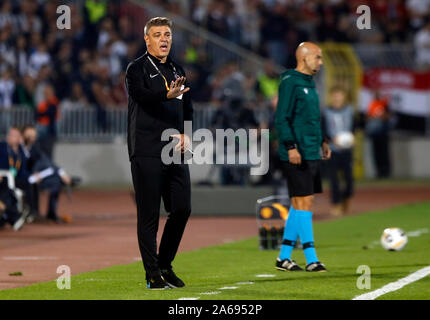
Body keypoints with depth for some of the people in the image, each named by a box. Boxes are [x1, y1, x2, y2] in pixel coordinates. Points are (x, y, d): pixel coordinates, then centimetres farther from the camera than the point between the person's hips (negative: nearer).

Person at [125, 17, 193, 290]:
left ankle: (165, 265, 21)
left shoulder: (178, 71, 18)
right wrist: (167, 94, -41)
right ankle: (153, 275, 1)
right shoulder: (137, 69, -3)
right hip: (147, 152, -6)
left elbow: (188, 109, 24)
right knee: (149, 214, -4)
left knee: (182, 209, 5)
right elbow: (142, 96, -22)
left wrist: (186, 134, 5)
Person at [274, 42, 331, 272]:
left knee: (300, 204, 10)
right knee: (303, 203, -8)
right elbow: (281, 119, -16)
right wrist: (291, 146, -22)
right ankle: (311, 259, -7)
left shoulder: (308, 83, 18)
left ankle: (284, 257, 16)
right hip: (297, 156, -10)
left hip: (311, 155, 10)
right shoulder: (290, 82, -11)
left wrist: (321, 141, 22)